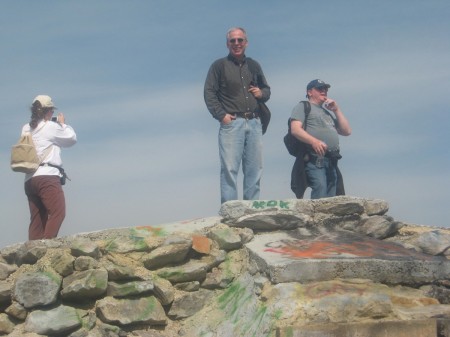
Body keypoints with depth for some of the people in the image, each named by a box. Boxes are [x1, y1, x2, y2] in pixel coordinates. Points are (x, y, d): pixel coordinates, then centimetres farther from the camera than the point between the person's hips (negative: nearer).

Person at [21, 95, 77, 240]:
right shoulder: (50, 126, -4)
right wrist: (62, 123, 24)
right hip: (47, 176, -8)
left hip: (30, 179, 8)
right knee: (58, 212, -13)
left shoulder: (26, 129, 16)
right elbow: (72, 138, 9)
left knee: (37, 219, 6)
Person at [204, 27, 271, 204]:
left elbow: (267, 89, 28)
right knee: (229, 169, -9)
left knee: (255, 171, 4)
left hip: (254, 123, 5)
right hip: (231, 122, -5)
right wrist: (221, 115, -13)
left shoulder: (254, 65, 19)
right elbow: (209, 93, -2)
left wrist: (262, 93, 3)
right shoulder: (219, 65, 5)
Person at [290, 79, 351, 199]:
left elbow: (347, 131, 24)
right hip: (314, 159, -6)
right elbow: (295, 129, -6)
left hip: (332, 162, 7)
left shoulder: (329, 112, 31)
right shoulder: (302, 107, 12)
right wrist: (314, 141, -22)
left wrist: (336, 110, 17)